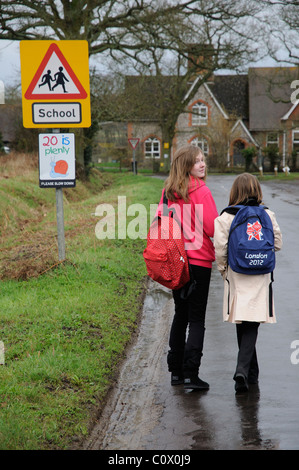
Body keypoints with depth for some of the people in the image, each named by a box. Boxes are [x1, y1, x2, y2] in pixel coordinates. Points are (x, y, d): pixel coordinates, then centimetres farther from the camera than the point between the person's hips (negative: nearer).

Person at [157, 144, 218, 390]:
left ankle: (175, 371, 19)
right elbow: (213, 228, -14)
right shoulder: (201, 192, -14)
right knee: (197, 319, 0)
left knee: (180, 314, 16)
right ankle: (190, 374, -5)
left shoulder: (168, 192, 5)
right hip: (198, 260, -6)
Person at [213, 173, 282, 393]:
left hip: (236, 277, 0)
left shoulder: (226, 217, -9)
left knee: (242, 326, 14)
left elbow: (220, 249, -11)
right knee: (252, 326, 2)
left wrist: (224, 269, 6)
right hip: (260, 279, 0)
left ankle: (251, 373, 26)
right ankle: (243, 369, -16)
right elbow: (278, 244, 2)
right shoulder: (268, 215, -5)